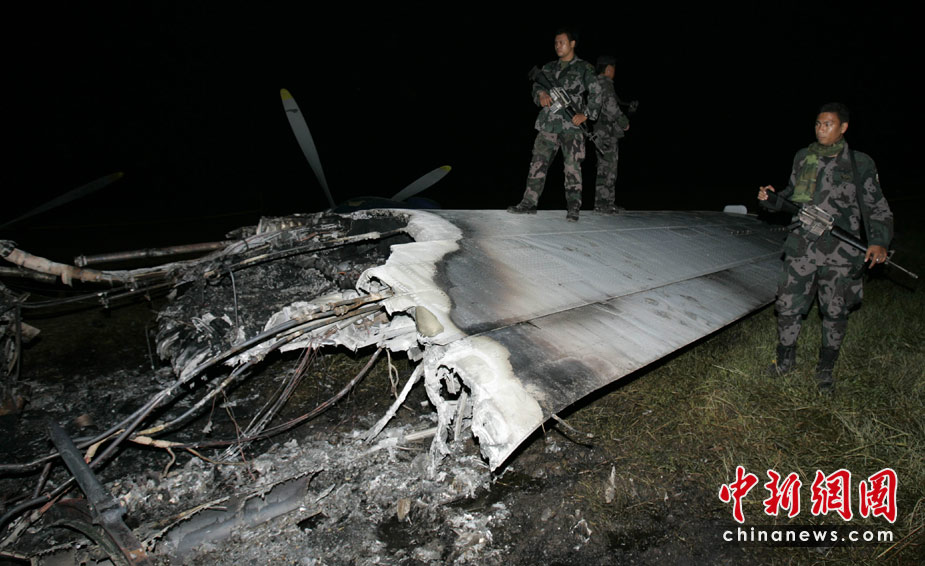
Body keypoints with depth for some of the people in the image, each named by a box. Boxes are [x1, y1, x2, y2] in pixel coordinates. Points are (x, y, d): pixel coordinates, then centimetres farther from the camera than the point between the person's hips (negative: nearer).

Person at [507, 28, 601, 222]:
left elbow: (596, 93, 1)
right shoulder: (549, 67, 20)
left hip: (572, 124, -4)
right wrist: (541, 94, -7)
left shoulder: (584, 68, 6)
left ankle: (573, 208, -2)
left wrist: (586, 114, -10)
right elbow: (536, 85, 16)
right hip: (548, 123, 4)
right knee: (538, 163, 2)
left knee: (572, 166, -6)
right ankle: (529, 203, 8)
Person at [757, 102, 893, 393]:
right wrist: (772, 199, -1)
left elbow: (877, 209, 3)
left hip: (840, 252, -2)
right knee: (787, 306, 4)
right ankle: (786, 359, 26)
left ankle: (825, 369, 28)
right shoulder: (802, 158, 8)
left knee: (835, 314, 9)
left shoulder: (860, 163, 0)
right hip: (801, 247, 2)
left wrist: (878, 242, -11)